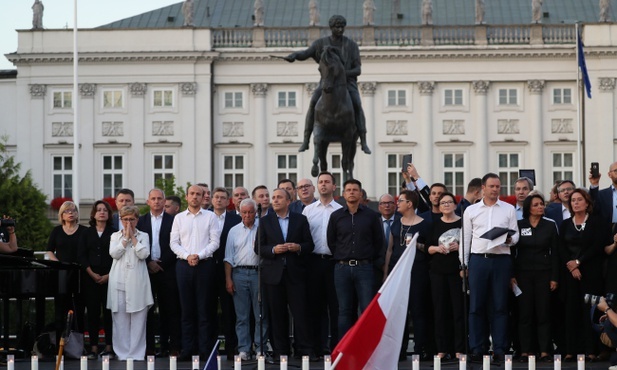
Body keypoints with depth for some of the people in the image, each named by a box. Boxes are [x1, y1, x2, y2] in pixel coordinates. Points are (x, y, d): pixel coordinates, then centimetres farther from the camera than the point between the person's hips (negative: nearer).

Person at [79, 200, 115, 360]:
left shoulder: (114, 233, 5)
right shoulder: (86, 233, 10)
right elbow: (82, 256, 5)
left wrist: (109, 275, -10)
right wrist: (92, 274, -7)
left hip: (110, 277, -2)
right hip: (90, 278, 2)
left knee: (108, 311, -3)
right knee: (93, 312, 0)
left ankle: (109, 347, 0)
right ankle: (93, 348, 1)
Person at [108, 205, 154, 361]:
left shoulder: (143, 236, 11)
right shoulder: (115, 236, 14)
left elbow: (144, 254, -6)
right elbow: (114, 253, -3)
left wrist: (133, 237, -3)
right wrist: (126, 237, -3)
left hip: (137, 282, -1)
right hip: (119, 281, 1)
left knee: (138, 318, -3)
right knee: (120, 318, -1)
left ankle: (137, 353, 1)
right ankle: (122, 352, 4)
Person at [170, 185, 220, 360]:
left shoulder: (210, 216, 4)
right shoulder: (179, 218, 10)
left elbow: (214, 242, -1)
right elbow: (174, 243, 6)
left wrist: (199, 255, -13)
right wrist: (187, 256, -9)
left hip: (205, 265, -2)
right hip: (184, 265, 2)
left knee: (204, 308, -1)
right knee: (186, 308, 3)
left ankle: (205, 349, 1)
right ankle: (187, 349, 6)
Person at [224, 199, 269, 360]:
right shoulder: (234, 231, 11)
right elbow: (229, 257, 9)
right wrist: (228, 279, 3)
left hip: (258, 273, -1)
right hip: (239, 273, 1)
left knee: (261, 314, 0)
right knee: (242, 315, 2)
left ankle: (260, 348, 5)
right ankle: (243, 349, 4)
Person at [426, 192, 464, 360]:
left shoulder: (462, 223, 3)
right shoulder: (435, 224, 11)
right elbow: (428, 248, 11)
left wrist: (459, 247, -14)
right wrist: (437, 248, -8)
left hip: (457, 270, -3)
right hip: (438, 271, 3)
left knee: (458, 310, -4)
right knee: (440, 310, 2)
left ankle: (459, 349, 0)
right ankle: (442, 349, 6)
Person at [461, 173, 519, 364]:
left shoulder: (508, 209, 9)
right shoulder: (471, 210, 9)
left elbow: (515, 234, 9)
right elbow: (466, 238, 9)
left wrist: (510, 239, -14)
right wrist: (463, 264, 4)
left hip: (501, 260, 0)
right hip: (478, 260, 0)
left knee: (500, 305, 1)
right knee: (476, 305, 0)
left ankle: (500, 349, 4)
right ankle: (477, 349, 4)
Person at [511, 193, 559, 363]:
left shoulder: (550, 225, 5)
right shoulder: (518, 225, 3)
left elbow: (555, 252, 4)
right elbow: (512, 251, 4)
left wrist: (554, 277, -2)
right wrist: (512, 276, -3)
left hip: (543, 273, 0)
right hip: (523, 273, 0)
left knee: (544, 313, -1)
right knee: (525, 313, 0)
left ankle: (544, 352, 1)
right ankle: (525, 352, 3)